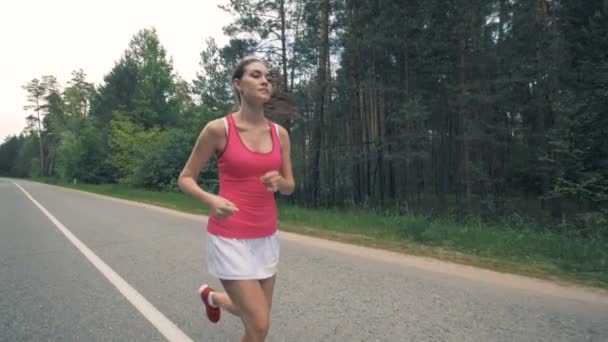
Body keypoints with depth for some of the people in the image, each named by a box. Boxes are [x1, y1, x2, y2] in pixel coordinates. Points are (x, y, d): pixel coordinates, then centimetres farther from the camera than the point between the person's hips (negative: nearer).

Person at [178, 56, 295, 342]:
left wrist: (279, 182, -14)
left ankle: (212, 297, 52)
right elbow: (185, 179, -2)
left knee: (255, 315, 20)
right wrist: (212, 200, -22)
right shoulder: (218, 129, -11)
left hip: (266, 237, 6)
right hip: (230, 237, -5)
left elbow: (289, 186, 10)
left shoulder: (280, 133, 3)